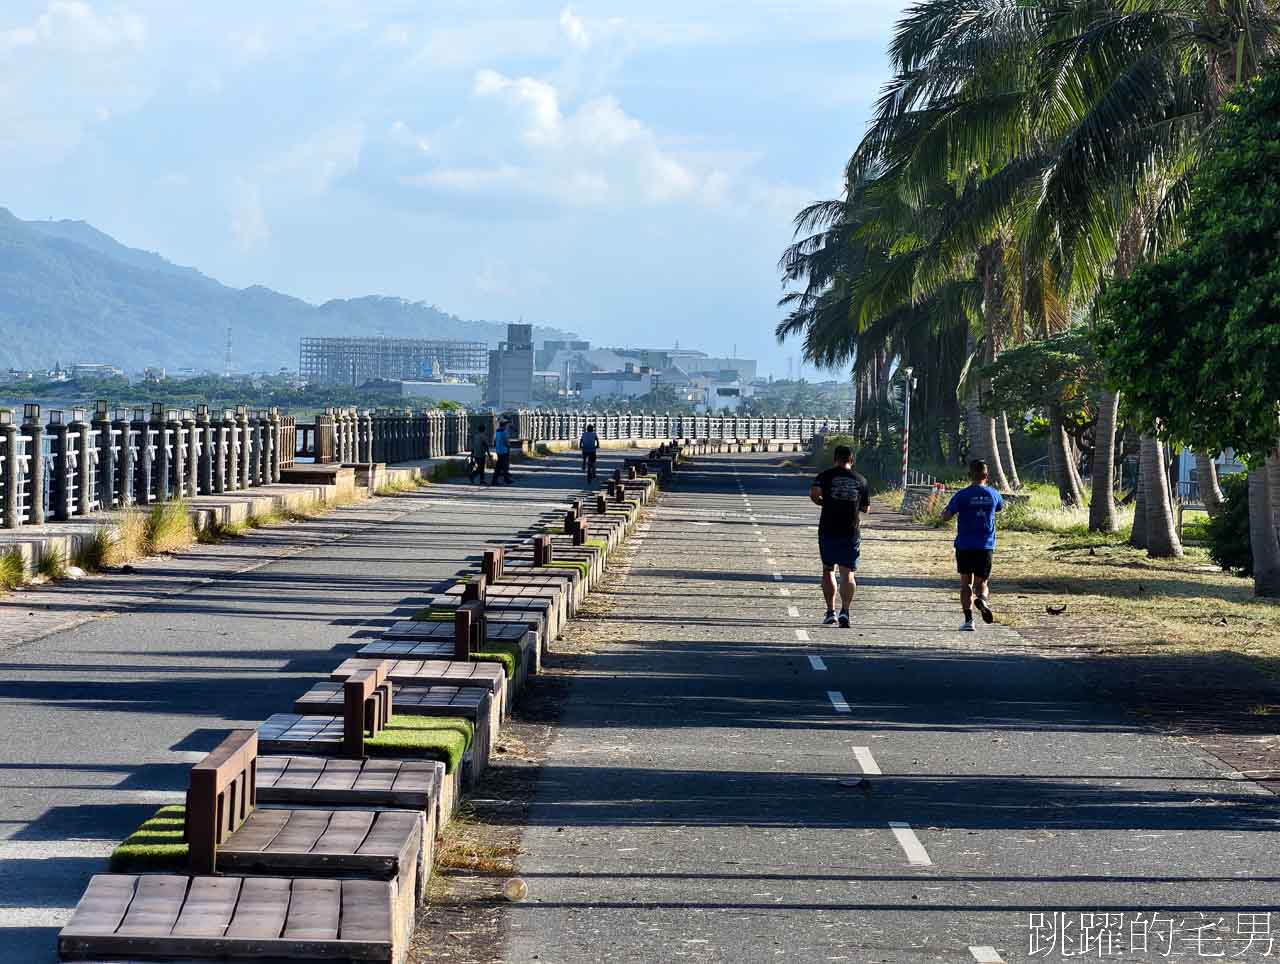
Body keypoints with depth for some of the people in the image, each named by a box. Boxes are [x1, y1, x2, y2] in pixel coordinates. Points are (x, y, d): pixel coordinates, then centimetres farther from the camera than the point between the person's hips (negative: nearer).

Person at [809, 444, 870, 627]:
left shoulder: (826, 475, -1)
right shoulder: (860, 480, 6)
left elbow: (814, 493, -18)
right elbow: (865, 508, 13)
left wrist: (823, 503, 2)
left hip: (828, 530, -1)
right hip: (851, 533, 1)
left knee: (828, 570, 14)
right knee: (847, 573, 1)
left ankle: (831, 611, 10)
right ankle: (845, 610, -19)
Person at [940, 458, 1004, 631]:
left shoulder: (962, 495, -7)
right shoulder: (993, 494, 3)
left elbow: (945, 517, -7)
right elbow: (1000, 507, 26)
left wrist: (956, 512, 13)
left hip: (964, 545, -2)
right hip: (986, 546, 2)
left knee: (966, 583, 10)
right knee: (981, 582, 7)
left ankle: (968, 620, 2)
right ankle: (982, 598, -28)